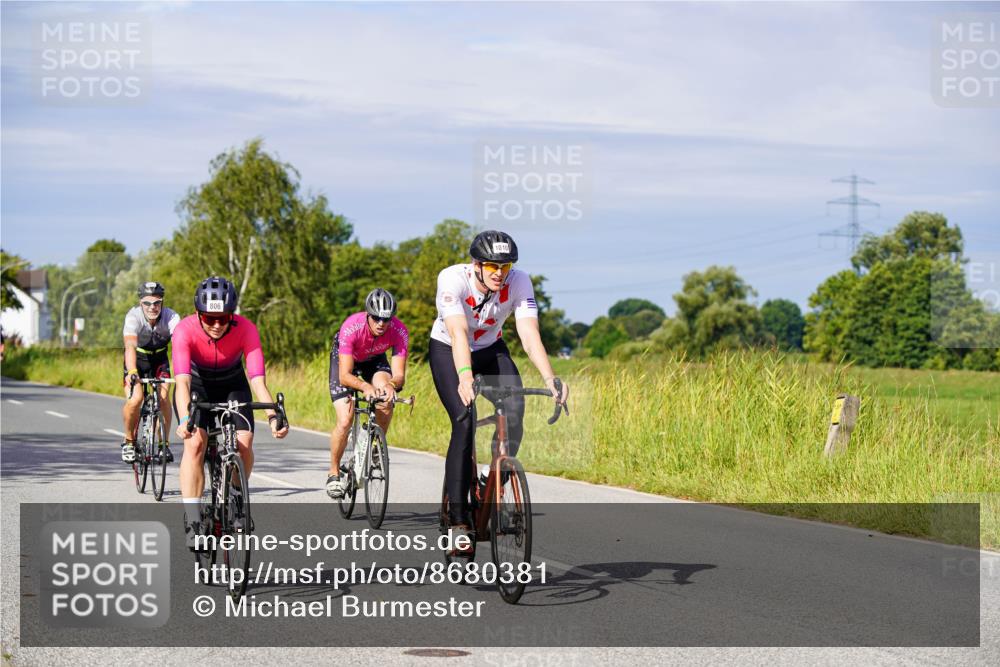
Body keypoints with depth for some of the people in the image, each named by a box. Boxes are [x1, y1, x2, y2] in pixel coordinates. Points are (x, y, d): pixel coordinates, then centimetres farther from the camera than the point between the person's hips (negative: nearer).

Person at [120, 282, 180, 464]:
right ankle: (129, 441, 4)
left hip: (159, 359, 1)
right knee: (134, 399, -21)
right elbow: (130, 346, -44)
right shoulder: (134, 317, -30)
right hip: (137, 360, -1)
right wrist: (132, 372, -61)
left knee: (163, 397, -19)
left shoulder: (171, 318, -26)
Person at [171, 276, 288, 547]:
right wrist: (184, 419, -59)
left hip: (232, 385, 1)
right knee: (195, 442, -24)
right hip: (197, 384, -1)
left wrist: (273, 416, -52)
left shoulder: (246, 329, -30)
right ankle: (192, 521, -21)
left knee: (244, 443, -19)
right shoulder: (185, 330, -32)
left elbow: (258, 379, -36)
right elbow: (182, 380, -42)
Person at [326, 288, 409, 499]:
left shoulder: (399, 331, -32)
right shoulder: (351, 327, -39)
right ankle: (334, 472, 4)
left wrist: (391, 384, -56)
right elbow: (344, 375, -40)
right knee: (345, 421, -17)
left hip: (374, 359, 2)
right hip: (344, 358, -2)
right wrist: (365, 386, -59)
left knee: (386, 406, -27)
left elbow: (399, 375, -33)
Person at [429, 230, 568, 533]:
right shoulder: (453, 279, -31)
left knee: (514, 410, -22)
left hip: (491, 349, 3)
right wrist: (465, 378, -60)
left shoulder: (519, 282, -24)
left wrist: (550, 378, -48)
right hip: (448, 351, -3)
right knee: (465, 423, -23)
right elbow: (459, 333, -43)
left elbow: (530, 335, -32)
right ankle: (457, 516, -17)